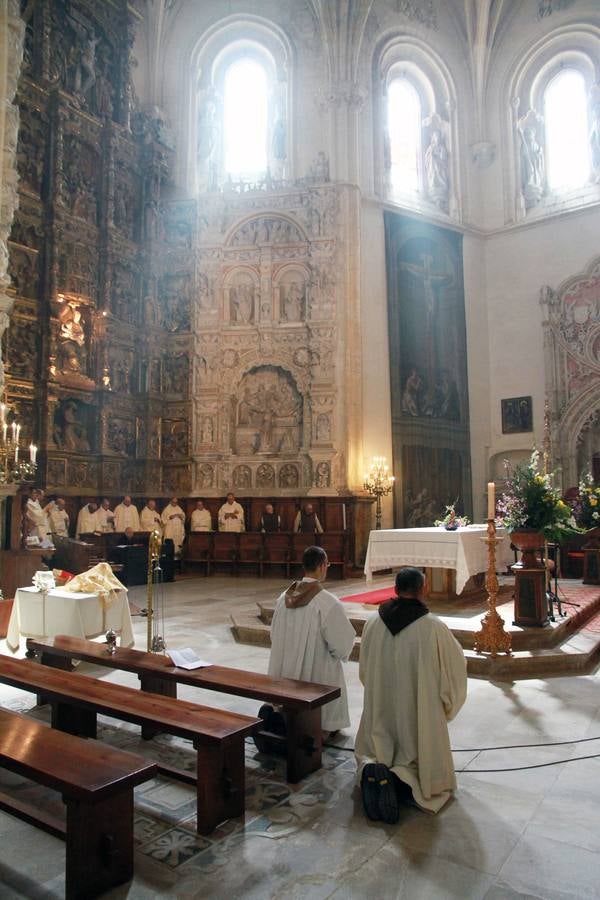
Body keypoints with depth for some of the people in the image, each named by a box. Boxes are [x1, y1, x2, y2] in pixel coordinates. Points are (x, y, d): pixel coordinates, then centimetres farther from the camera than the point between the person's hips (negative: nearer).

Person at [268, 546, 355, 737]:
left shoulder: (284, 598, -7)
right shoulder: (328, 603, -25)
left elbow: (274, 634, 6)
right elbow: (341, 644, -18)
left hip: (288, 672, 6)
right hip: (318, 672, -5)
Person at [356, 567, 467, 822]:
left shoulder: (373, 622, -7)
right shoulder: (434, 628, -18)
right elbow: (456, 664, -4)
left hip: (380, 712, 3)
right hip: (420, 713, -3)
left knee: (372, 754, 24)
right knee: (424, 765, 17)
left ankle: (374, 772, -11)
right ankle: (402, 782, -15)